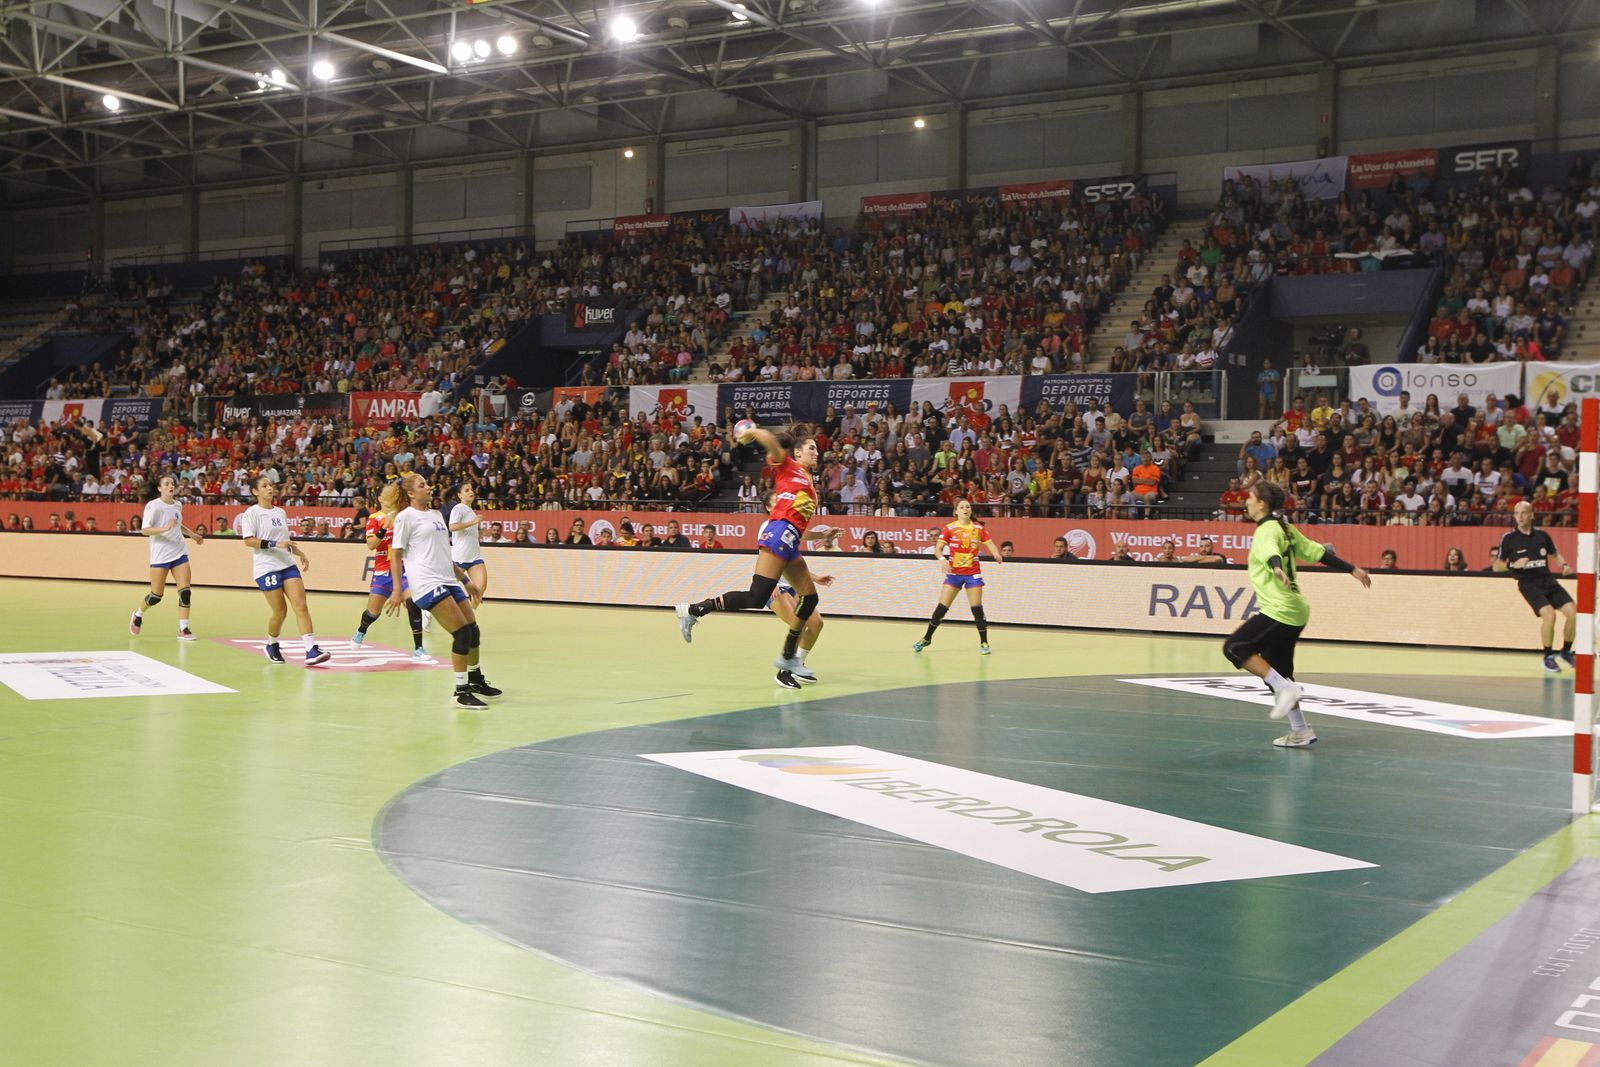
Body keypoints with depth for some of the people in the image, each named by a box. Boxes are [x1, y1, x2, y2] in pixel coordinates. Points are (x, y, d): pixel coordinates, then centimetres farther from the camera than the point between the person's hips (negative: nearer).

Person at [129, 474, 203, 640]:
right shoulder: (153, 506, -10)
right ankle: (138, 614, 31)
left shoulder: (178, 505, 9)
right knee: (156, 596, 2)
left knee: (185, 591, -8)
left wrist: (192, 534, 23)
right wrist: (165, 528, -31)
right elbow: (144, 530, -19)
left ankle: (183, 629, -4)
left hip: (179, 553, 5)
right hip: (160, 556, -5)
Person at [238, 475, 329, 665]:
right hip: (266, 567, -6)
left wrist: (299, 553, 16)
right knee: (280, 611, -4)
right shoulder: (252, 513, -4)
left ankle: (311, 650, -16)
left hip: (288, 565, 6)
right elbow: (249, 541, -13)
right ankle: (271, 646, 23)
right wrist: (274, 544, -22)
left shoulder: (280, 512, 17)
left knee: (301, 606, -9)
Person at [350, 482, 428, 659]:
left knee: (413, 603, -19)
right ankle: (360, 632, 42)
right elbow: (371, 544, -13)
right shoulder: (374, 518, -3)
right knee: (373, 611, 7)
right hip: (382, 570, -1)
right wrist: (385, 526, -26)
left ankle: (418, 649, -12)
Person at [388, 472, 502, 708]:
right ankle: (461, 692, -6)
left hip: (448, 580, 8)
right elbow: (396, 554, -5)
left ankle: (476, 681, 29)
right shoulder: (406, 516, -2)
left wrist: (465, 580, 25)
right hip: (427, 582, -8)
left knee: (473, 631, 8)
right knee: (462, 633, -14)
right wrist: (397, 589, -12)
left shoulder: (436, 515, 21)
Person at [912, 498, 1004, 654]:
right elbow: (938, 547, -8)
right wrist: (942, 559, -28)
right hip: (954, 572, 0)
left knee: (977, 608, -5)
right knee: (941, 607, 0)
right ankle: (927, 638, 14)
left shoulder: (978, 528, 3)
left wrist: (996, 554, -22)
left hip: (973, 573, 0)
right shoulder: (949, 528, -3)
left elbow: (990, 544, 0)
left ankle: (984, 643, 5)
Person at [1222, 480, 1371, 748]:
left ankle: (1284, 688, -17)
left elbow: (1272, 553, -32)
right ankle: (1300, 732, 16)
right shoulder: (1285, 529, 15)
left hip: (1279, 611, -10)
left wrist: (1278, 569, -53)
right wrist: (1353, 569, 21)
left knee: (1234, 647, -13)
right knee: (1278, 673, 13)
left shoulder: (1267, 530, -10)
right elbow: (1317, 552, 16)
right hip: (1294, 611, 10)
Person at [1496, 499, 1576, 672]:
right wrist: (1514, 565, -18)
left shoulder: (1542, 535, 5)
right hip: (1528, 584, -4)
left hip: (1548, 581, 4)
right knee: (1549, 614, -25)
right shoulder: (1509, 538, -4)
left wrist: (1564, 565, 1)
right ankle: (1548, 657, -4)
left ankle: (1566, 652, 18)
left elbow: (1554, 555, 22)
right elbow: (1496, 567, 0)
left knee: (1573, 612, -7)